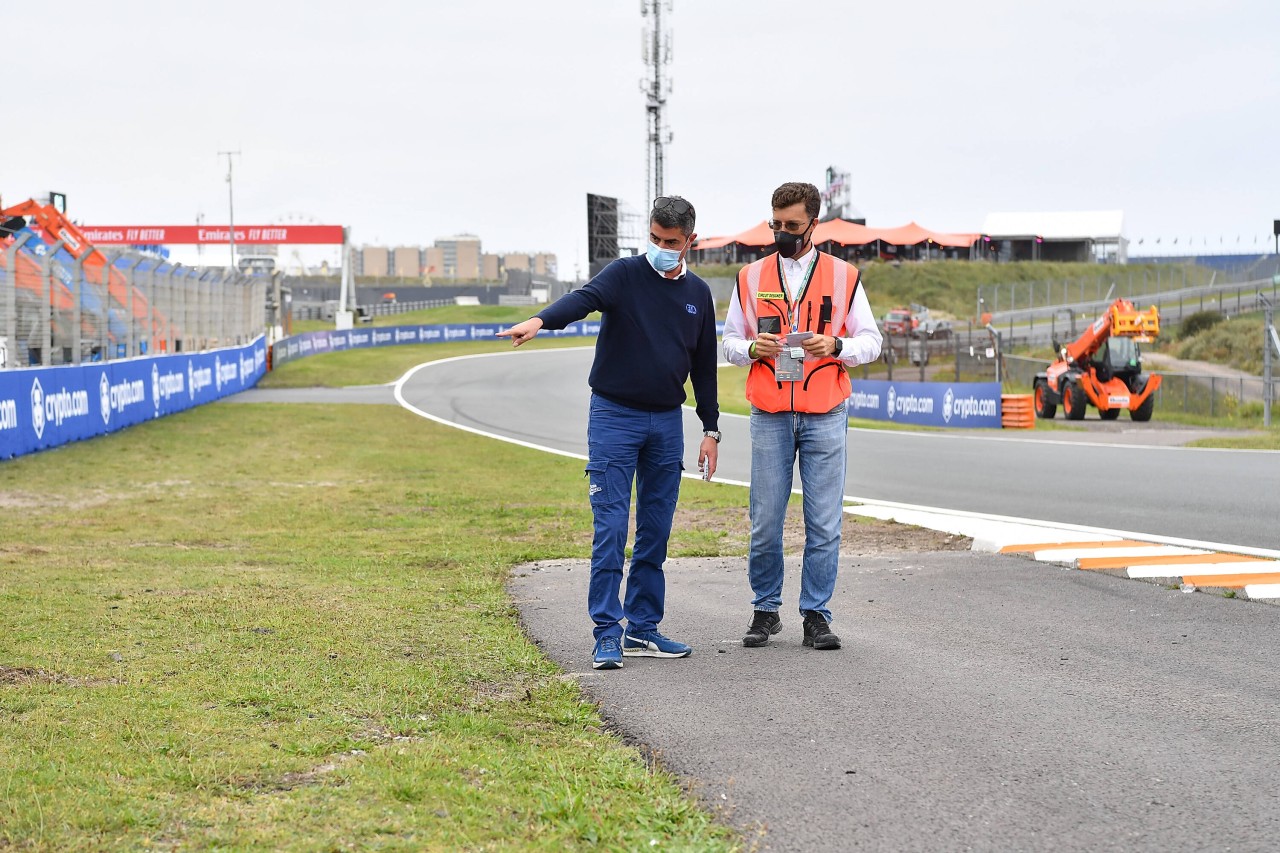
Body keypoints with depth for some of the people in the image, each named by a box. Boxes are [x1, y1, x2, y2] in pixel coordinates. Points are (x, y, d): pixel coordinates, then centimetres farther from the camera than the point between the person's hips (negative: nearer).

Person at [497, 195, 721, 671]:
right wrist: (540, 321, -46)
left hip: (667, 422, 4)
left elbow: (704, 366, 16)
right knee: (611, 528, -7)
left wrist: (711, 429, 12)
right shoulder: (625, 275, -5)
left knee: (656, 532, 8)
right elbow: (584, 299, -25)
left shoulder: (698, 294, 9)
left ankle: (643, 629, 15)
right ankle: (608, 633, -5)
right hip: (614, 417, -4)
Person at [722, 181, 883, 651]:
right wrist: (752, 348, -8)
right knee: (765, 522, 1)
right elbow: (730, 342, 14)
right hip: (769, 416, 1)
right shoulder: (751, 277, 10)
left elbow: (870, 341, 8)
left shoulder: (843, 276, 7)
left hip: (825, 416, -1)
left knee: (824, 523, -2)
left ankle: (816, 615, 6)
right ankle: (766, 610, 14)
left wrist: (836, 346, -12)